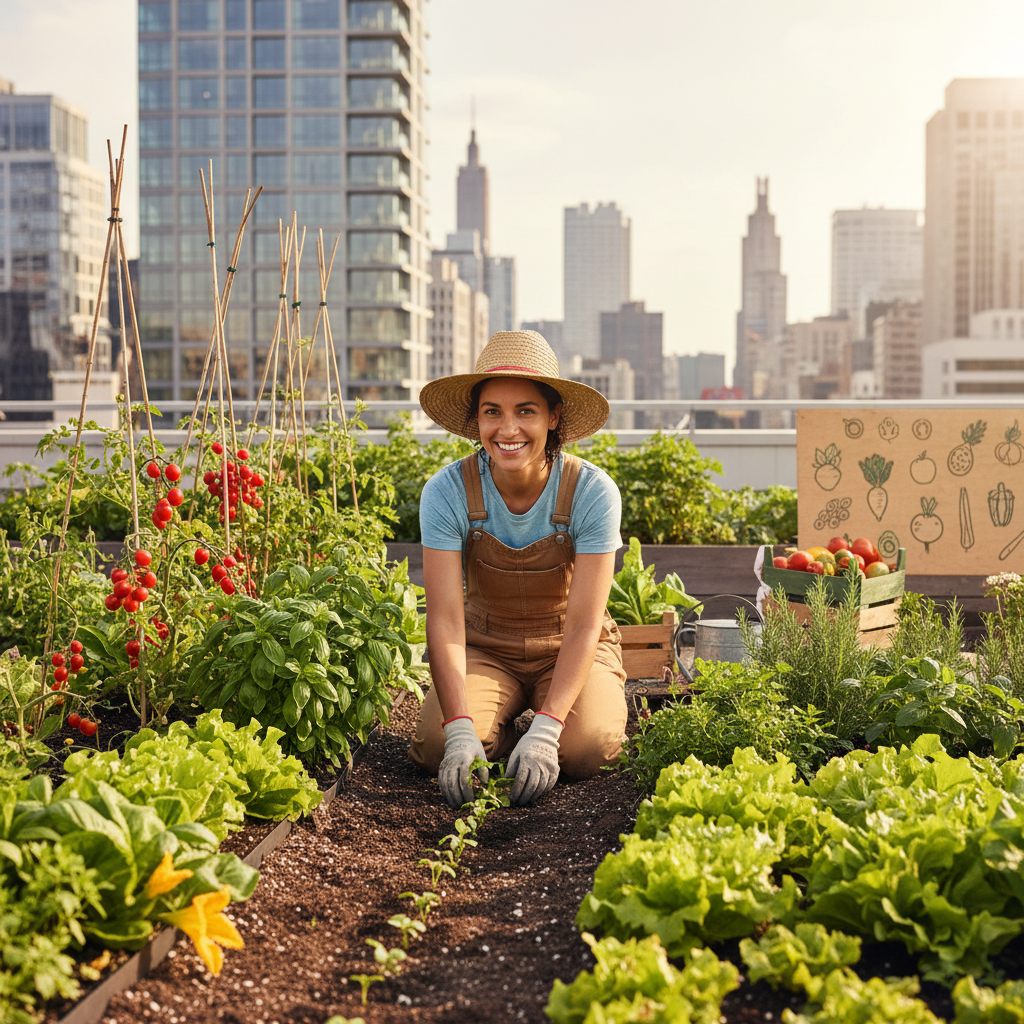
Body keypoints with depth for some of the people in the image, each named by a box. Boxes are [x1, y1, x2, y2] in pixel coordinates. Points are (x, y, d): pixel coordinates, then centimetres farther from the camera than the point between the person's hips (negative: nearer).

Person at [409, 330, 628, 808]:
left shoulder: (593, 492, -22)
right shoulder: (447, 492, -20)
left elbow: (583, 625, -24)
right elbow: (445, 619, -23)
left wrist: (545, 730, -36)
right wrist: (461, 731, -37)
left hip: (569, 651, -1)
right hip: (485, 648, 1)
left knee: (585, 748, -28)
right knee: (437, 744, -25)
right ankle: (500, 721, 9)